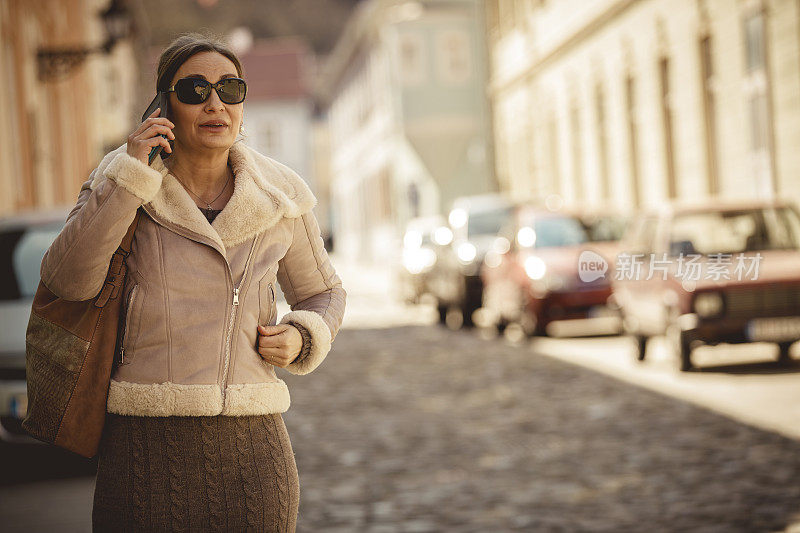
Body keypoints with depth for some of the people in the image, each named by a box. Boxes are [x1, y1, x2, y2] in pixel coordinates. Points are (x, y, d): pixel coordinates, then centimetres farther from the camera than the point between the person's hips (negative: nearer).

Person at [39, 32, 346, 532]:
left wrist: (301, 338, -1)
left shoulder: (281, 198, 6)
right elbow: (67, 280, -14)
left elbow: (322, 293, 20)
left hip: (252, 448, 2)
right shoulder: (120, 184, 1)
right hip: (147, 447, -2)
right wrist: (130, 175, -17)